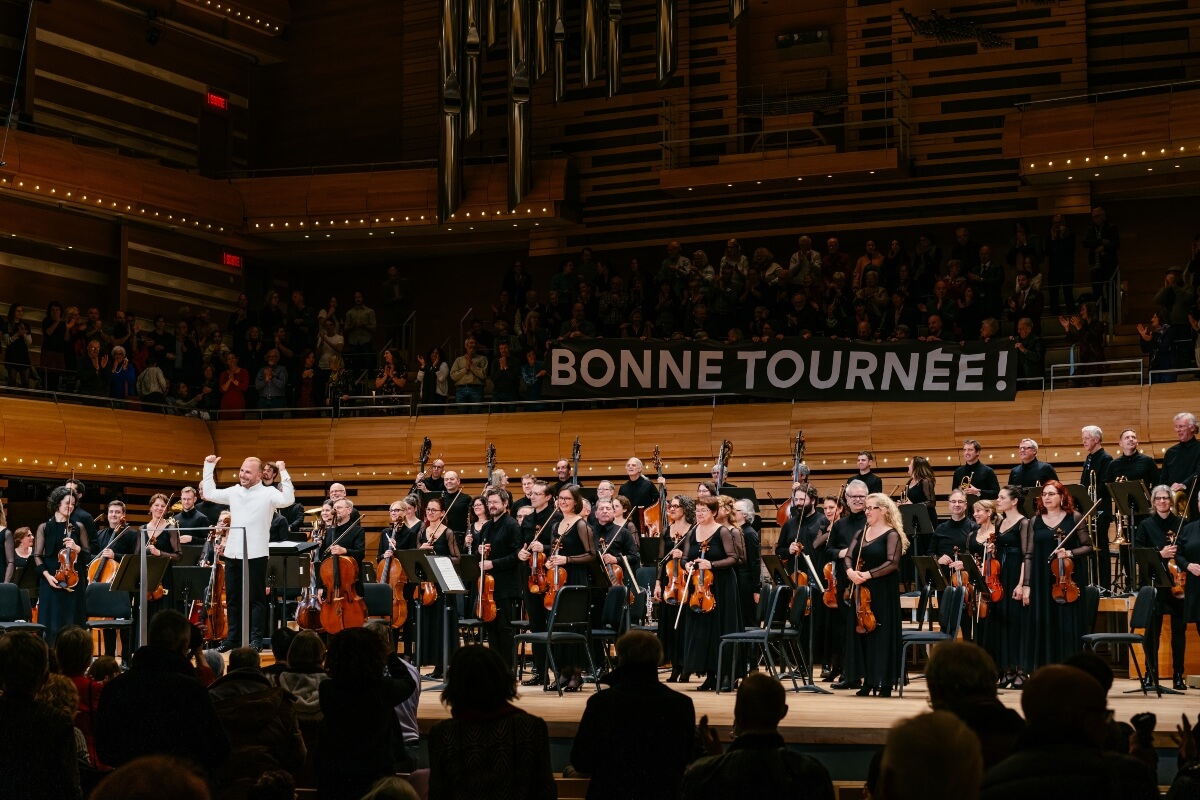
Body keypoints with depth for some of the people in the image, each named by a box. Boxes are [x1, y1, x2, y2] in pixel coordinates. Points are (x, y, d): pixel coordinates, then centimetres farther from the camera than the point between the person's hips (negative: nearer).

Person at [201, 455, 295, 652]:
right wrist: (209, 467, 16)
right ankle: (233, 637, 21)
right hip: (232, 553, 6)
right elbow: (209, 493, 20)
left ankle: (256, 639, 5)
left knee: (255, 598, 0)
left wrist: (283, 473, -25)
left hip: (255, 554, -6)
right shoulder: (234, 491, 11)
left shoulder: (268, 493, -6)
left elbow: (288, 499, -22)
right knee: (232, 598, 12)